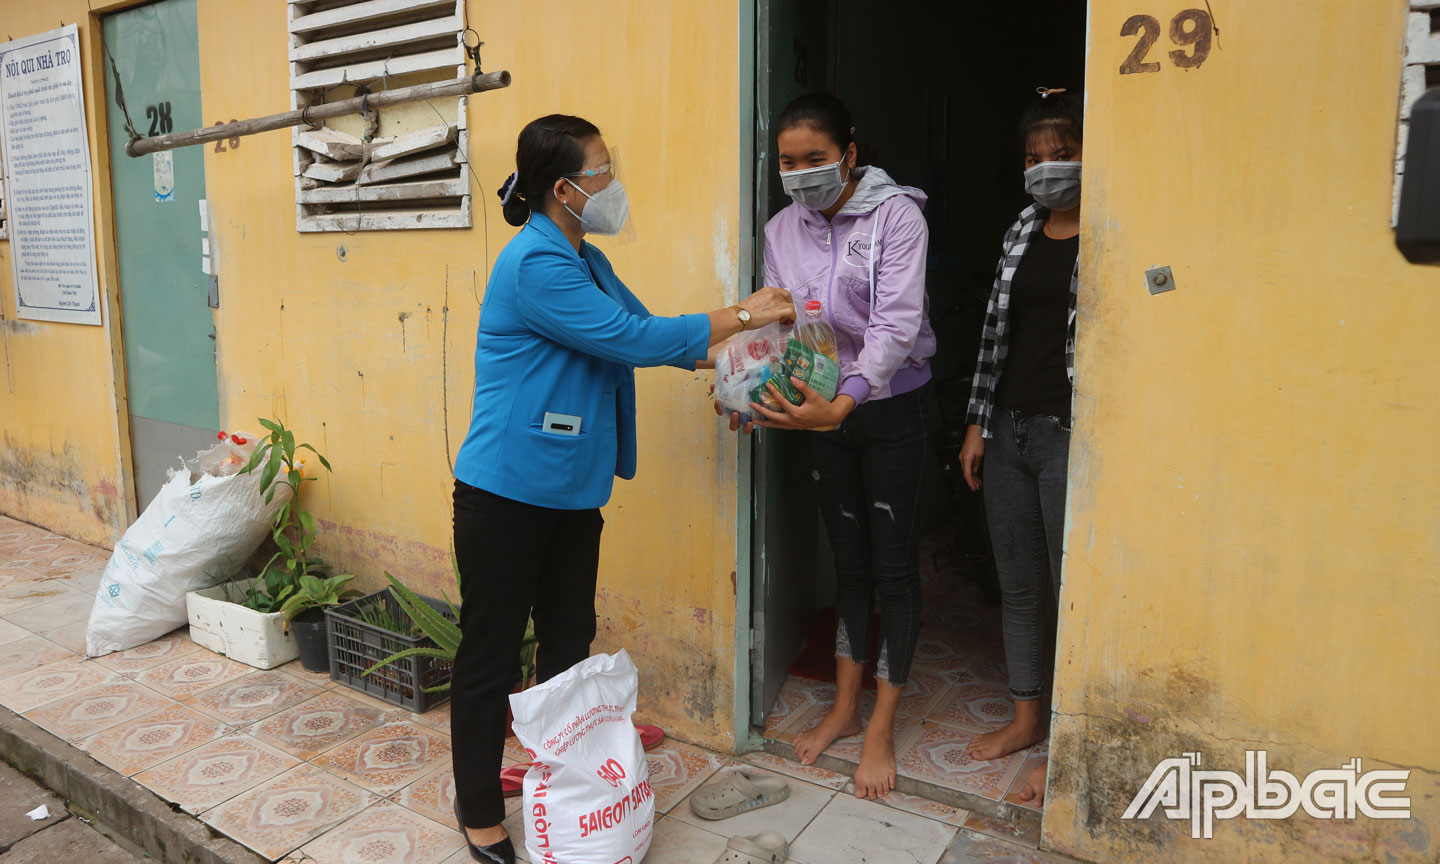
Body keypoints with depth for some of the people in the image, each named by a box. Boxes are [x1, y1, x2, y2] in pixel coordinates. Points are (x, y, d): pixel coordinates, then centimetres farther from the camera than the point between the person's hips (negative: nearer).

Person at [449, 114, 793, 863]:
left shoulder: (585, 260, 12)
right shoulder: (535, 265, -19)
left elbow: (646, 331, 16)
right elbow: (634, 339, -22)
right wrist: (743, 316, -13)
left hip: (571, 492, 9)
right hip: (507, 492, -9)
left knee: (569, 646, 17)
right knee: (490, 657, 6)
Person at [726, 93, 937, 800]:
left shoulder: (895, 216, -15)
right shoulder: (782, 231, 2)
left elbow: (896, 324, -25)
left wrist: (840, 406, -39)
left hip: (890, 408, -5)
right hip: (826, 410, 5)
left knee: (893, 565, 3)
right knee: (848, 561, 14)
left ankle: (881, 727, 17)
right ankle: (845, 707, 28)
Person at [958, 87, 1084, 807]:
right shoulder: (1022, 231, 11)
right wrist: (978, 423, 11)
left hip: (1069, 435, -6)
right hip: (1008, 429, 6)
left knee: (1072, 588, 3)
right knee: (1017, 585, 14)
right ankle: (1027, 719, 32)